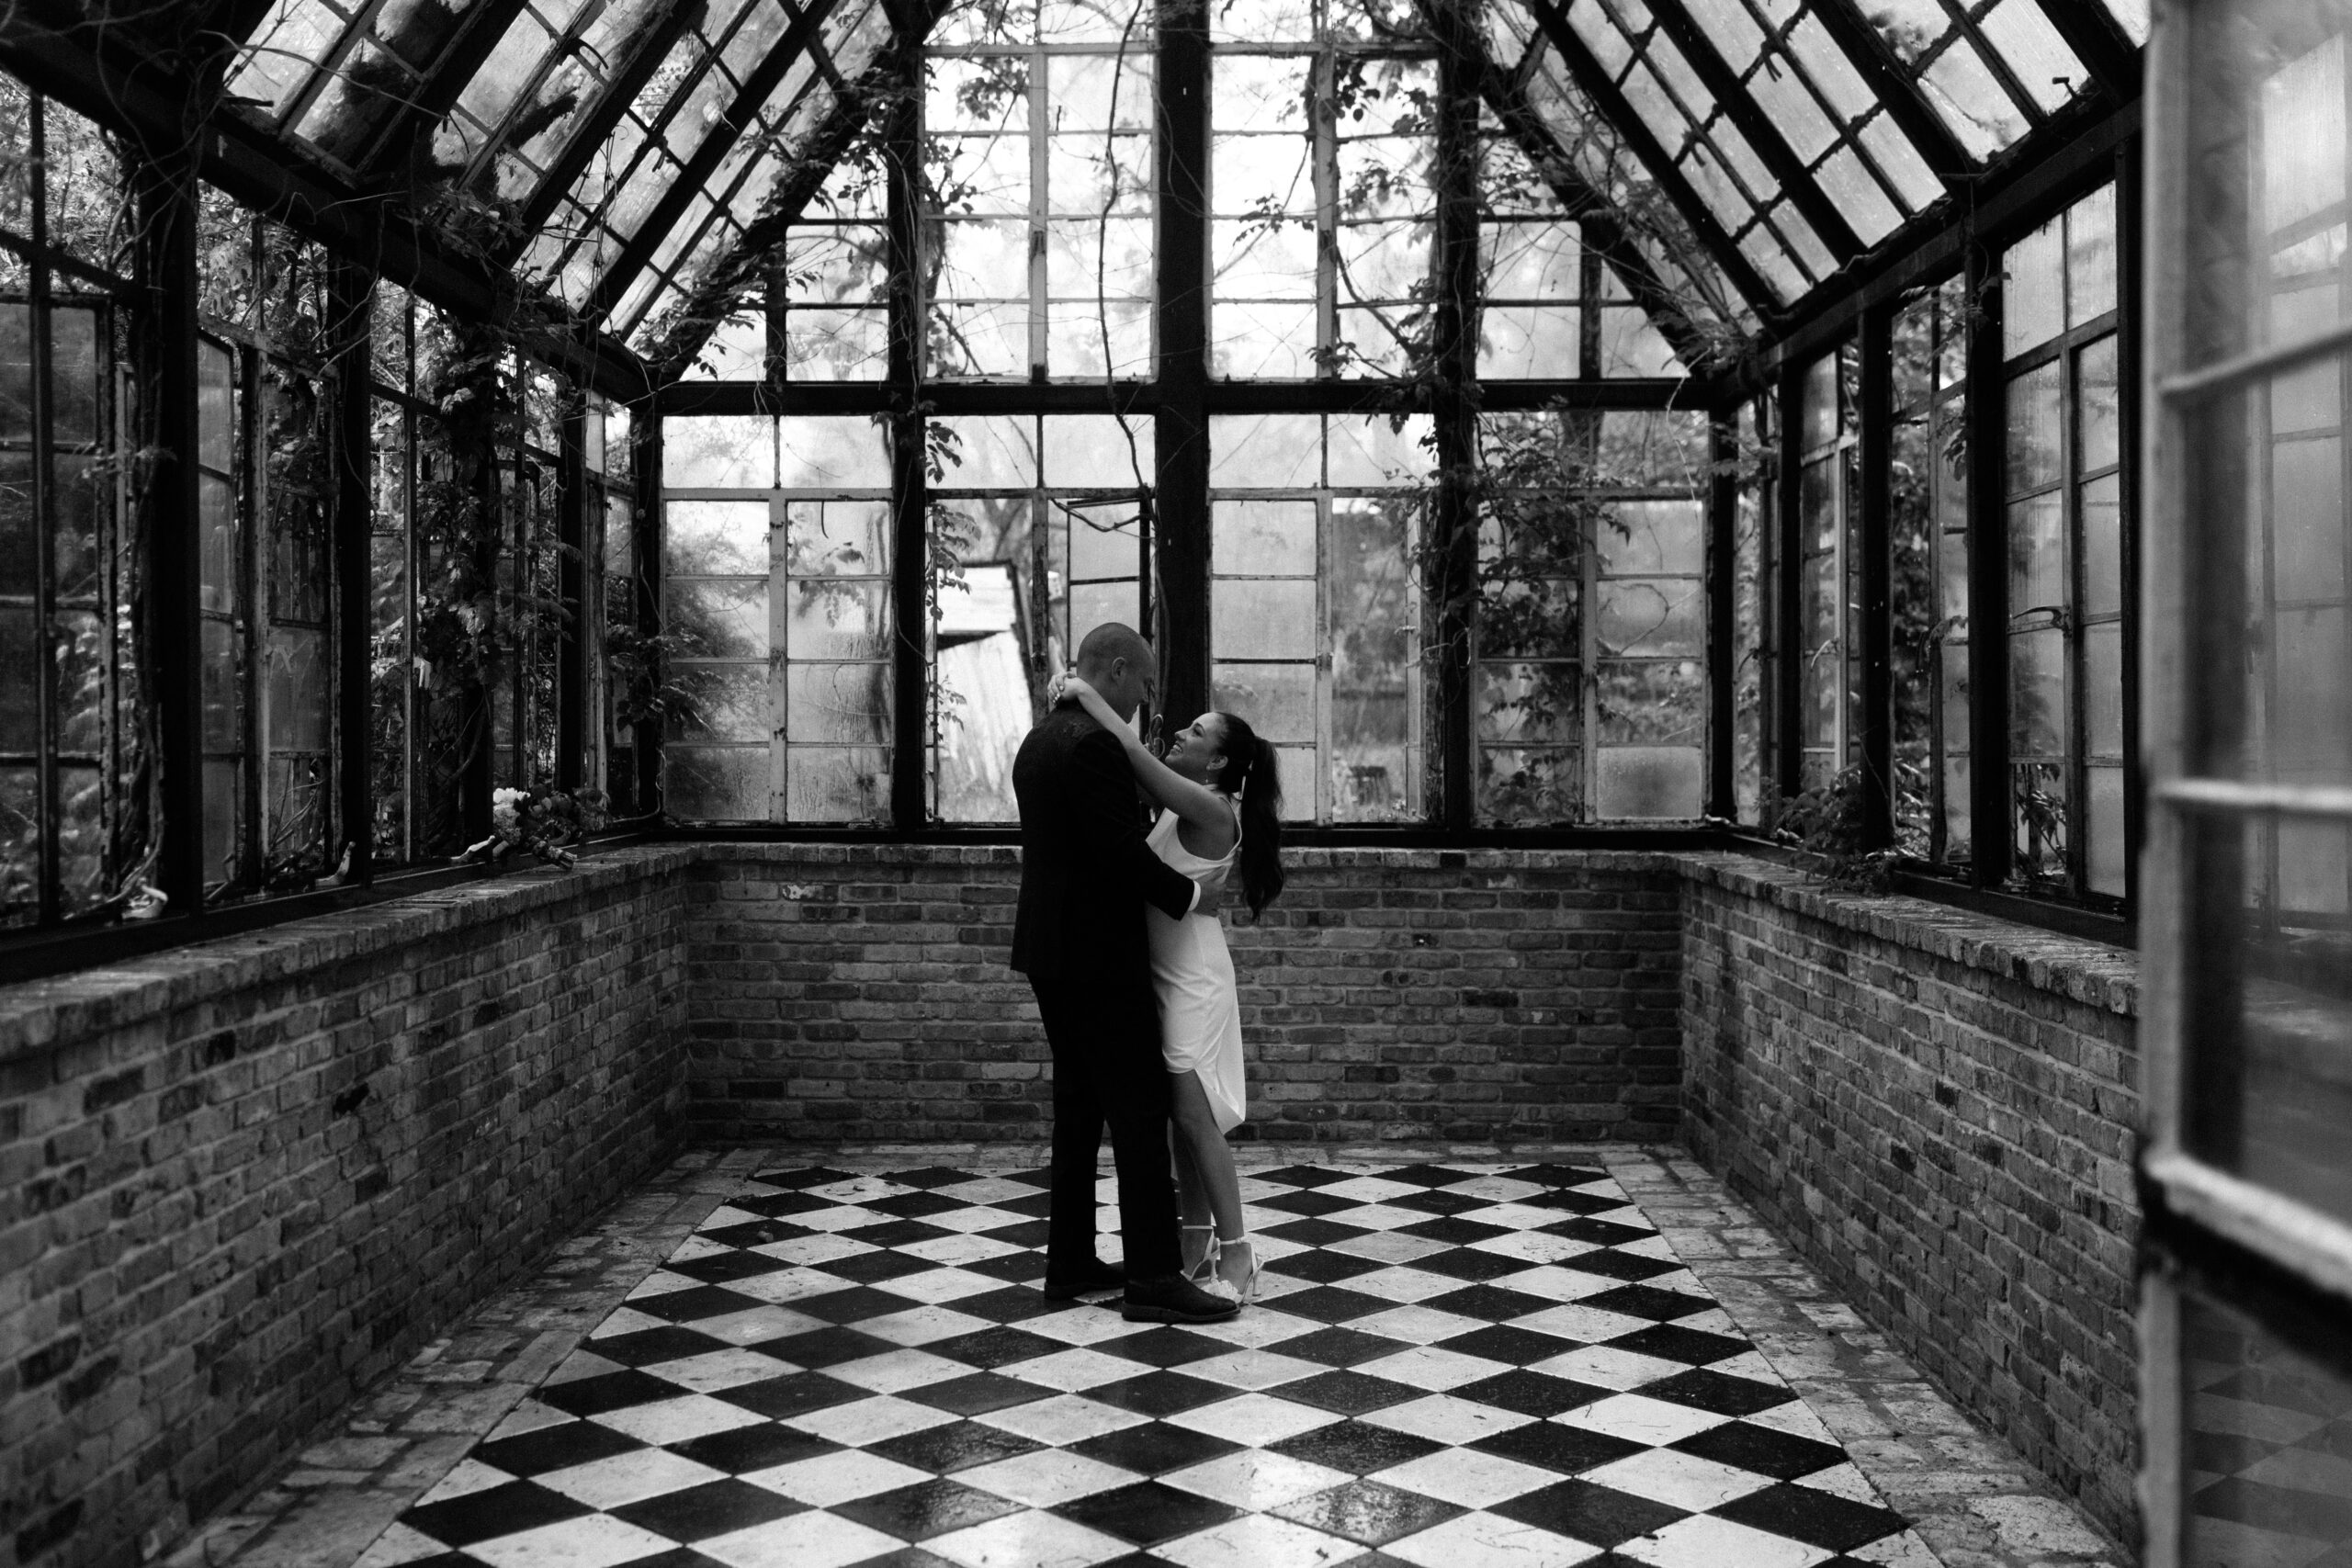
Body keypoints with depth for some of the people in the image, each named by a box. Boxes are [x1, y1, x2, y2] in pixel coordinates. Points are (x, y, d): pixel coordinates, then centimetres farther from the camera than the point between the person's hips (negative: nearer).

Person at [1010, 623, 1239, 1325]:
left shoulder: (1040, 739, 13)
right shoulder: (1095, 743, -18)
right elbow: (1123, 851, -22)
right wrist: (1187, 894, -8)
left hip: (1052, 951, 10)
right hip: (1099, 954, -10)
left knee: (1078, 1107, 15)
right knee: (1139, 1109, -6)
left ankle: (1070, 1261, 21)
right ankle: (1153, 1277, -3)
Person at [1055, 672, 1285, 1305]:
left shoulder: (1211, 809, -18)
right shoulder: (1182, 804, 10)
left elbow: (1134, 752, -25)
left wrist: (1089, 696, -19)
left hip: (1192, 974, -9)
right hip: (1165, 969, 9)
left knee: (1195, 1114, -6)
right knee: (1186, 1115, 13)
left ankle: (1236, 1253, 2)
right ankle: (1197, 1242, 22)